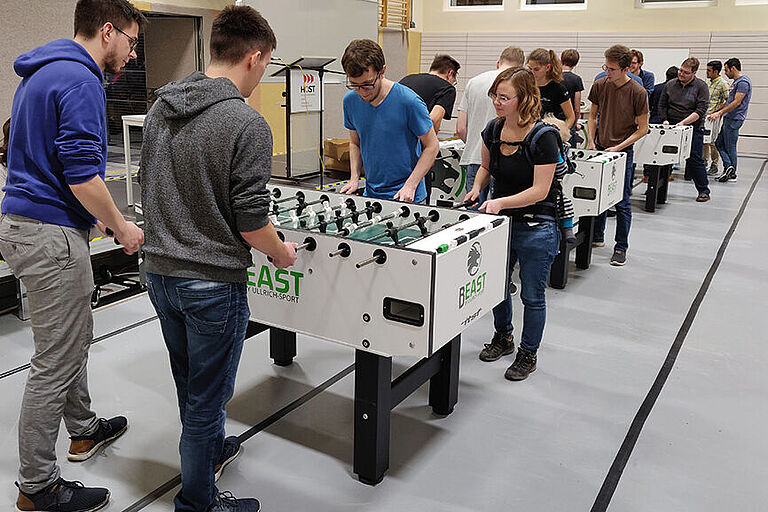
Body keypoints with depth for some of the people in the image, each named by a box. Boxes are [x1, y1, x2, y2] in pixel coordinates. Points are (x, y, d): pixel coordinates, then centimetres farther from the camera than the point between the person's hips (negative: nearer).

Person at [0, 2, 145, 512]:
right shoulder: (80, 82, -16)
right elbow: (82, 176, -24)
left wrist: (104, 218, 24)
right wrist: (122, 227, -9)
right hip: (51, 236, -11)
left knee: (74, 337, 23)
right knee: (56, 362, -2)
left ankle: (84, 429, 41)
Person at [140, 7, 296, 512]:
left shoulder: (160, 108, 4)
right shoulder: (247, 124, -19)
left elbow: (150, 189, 13)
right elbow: (251, 222, -19)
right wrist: (281, 252, 0)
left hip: (160, 272, 8)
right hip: (212, 282, -7)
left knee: (190, 383, 26)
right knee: (207, 396, 9)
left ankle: (210, 448, 50)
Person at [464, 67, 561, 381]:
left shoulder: (543, 137, -21)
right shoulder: (494, 130, -1)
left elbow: (540, 190, -22)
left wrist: (501, 202, -31)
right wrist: (477, 188, -4)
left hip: (536, 228, -6)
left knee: (532, 295, 7)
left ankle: (528, 353, 27)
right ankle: (502, 337, 42)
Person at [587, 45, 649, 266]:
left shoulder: (637, 92, -13)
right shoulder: (600, 86, -1)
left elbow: (642, 129, -8)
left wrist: (618, 147, -14)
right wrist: (592, 142, -2)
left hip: (624, 152, -4)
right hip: (600, 149, 4)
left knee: (622, 203, 0)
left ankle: (621, 248, 10)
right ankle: (597, 236, 31)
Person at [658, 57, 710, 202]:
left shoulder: (701, 87, -3)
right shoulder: (670, 85, 8)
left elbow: (700, 111, -11)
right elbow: (662, 105, 14)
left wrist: (683, 122, -20)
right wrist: (665, 120, -3)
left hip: (693, 129, -3)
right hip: (671, 128, 4)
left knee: (695, 160, -3)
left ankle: (703, 191, 9)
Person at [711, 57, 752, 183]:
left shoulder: (743, 82, -15)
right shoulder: (736, 81, 17)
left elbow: (736, 102, -22)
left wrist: (719, 113, -25)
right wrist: (716, 111, 20)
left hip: (734, 119, -10)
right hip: (728, 118, 10)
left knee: (730, 147, -4)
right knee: (719, 144, 8)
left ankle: (732, 174, 2)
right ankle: (729, 167, 6)